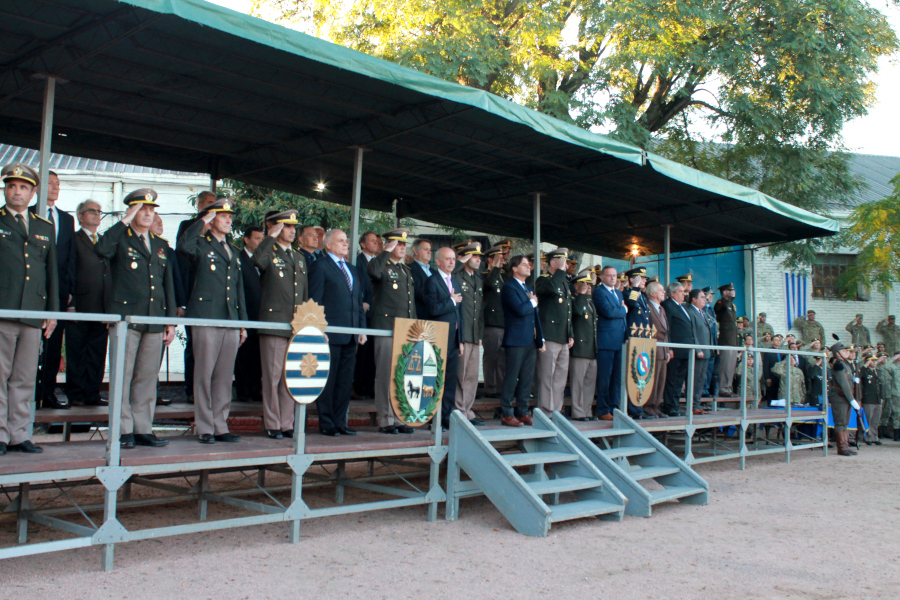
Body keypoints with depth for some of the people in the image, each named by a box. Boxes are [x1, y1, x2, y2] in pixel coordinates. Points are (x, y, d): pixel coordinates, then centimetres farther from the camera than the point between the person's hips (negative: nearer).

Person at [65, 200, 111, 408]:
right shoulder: (73, 240, 2)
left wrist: (111, 305, 9)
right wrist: (70, 304, -12)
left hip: (103, 309, 5)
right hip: (80, 307, -5)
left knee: (97, 355, 6)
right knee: (76, 356, 1)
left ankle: (92, 395, 12)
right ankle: (76, 396, 8)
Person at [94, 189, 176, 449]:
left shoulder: (161, 245, 20)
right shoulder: (120, 239, 5)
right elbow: (101, 249, -21)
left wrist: (171, 320, 13)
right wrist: (125, 221, -14)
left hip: (155, 320, 5)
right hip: (126, 316, -4)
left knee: (148, 377, 6)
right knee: (123, 375, -3)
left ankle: (143, 430, 12)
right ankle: (124, 431, 3)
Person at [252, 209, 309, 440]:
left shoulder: (299, 258, 19)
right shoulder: (269, 253, 0)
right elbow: (256, 260, -27)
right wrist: (271, 236, -19)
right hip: (274, 323, -6)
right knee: (273, 376, -2)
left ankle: (287, 424, 15)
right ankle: (272, 425, 6)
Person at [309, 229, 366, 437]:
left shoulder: (352, 270, 21)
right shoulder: (320, 266, -2)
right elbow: (315, 300, -7)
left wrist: (362, 329, 12)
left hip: (351, 336, 7)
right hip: (330, 334, -7)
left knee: (346, 381, 8)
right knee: (328, 380, 0)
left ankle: (339, 421, 16)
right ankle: (326, 423, 7)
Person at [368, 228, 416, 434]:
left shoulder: (406, 270, 21)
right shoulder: (381, 265, -1)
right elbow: (374, 272, -28)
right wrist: (387, 252, -15)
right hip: (387, 329, -7)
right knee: (386, 375, -4)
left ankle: (399, 418, 15)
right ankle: (385, 420, 2)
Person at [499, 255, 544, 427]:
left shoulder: (529, 288, 20)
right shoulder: (509, 287, -7)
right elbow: (520, 310, -21)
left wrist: (540, 339, 14)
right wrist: (532, 302, -2)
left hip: (530, 341, 8)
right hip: (516, 340, -8)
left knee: (527, 379, 9)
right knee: (511, 378, -4)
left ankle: (523, 412, 16)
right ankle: (506, 414, 2)